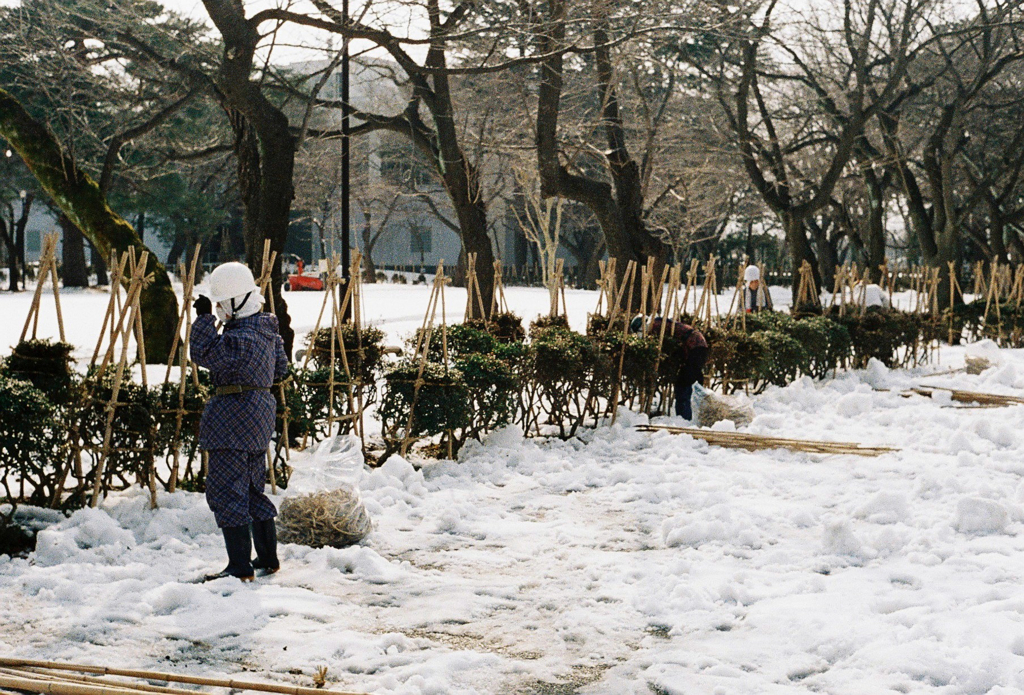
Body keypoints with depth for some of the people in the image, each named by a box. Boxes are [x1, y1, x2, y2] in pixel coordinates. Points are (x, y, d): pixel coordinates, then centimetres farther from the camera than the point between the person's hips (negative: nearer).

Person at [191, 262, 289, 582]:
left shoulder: (238, 339, -21)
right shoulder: (267, 330, 9)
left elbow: (203, 354, -19)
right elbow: (280, 368, 19)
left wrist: (204, 317, -15)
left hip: (234, 420, -10)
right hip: (260, 414, 10)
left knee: (226, 492, -5)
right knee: (254, 490, 18)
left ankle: (240, 566, -4)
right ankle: (268, 558, 24)